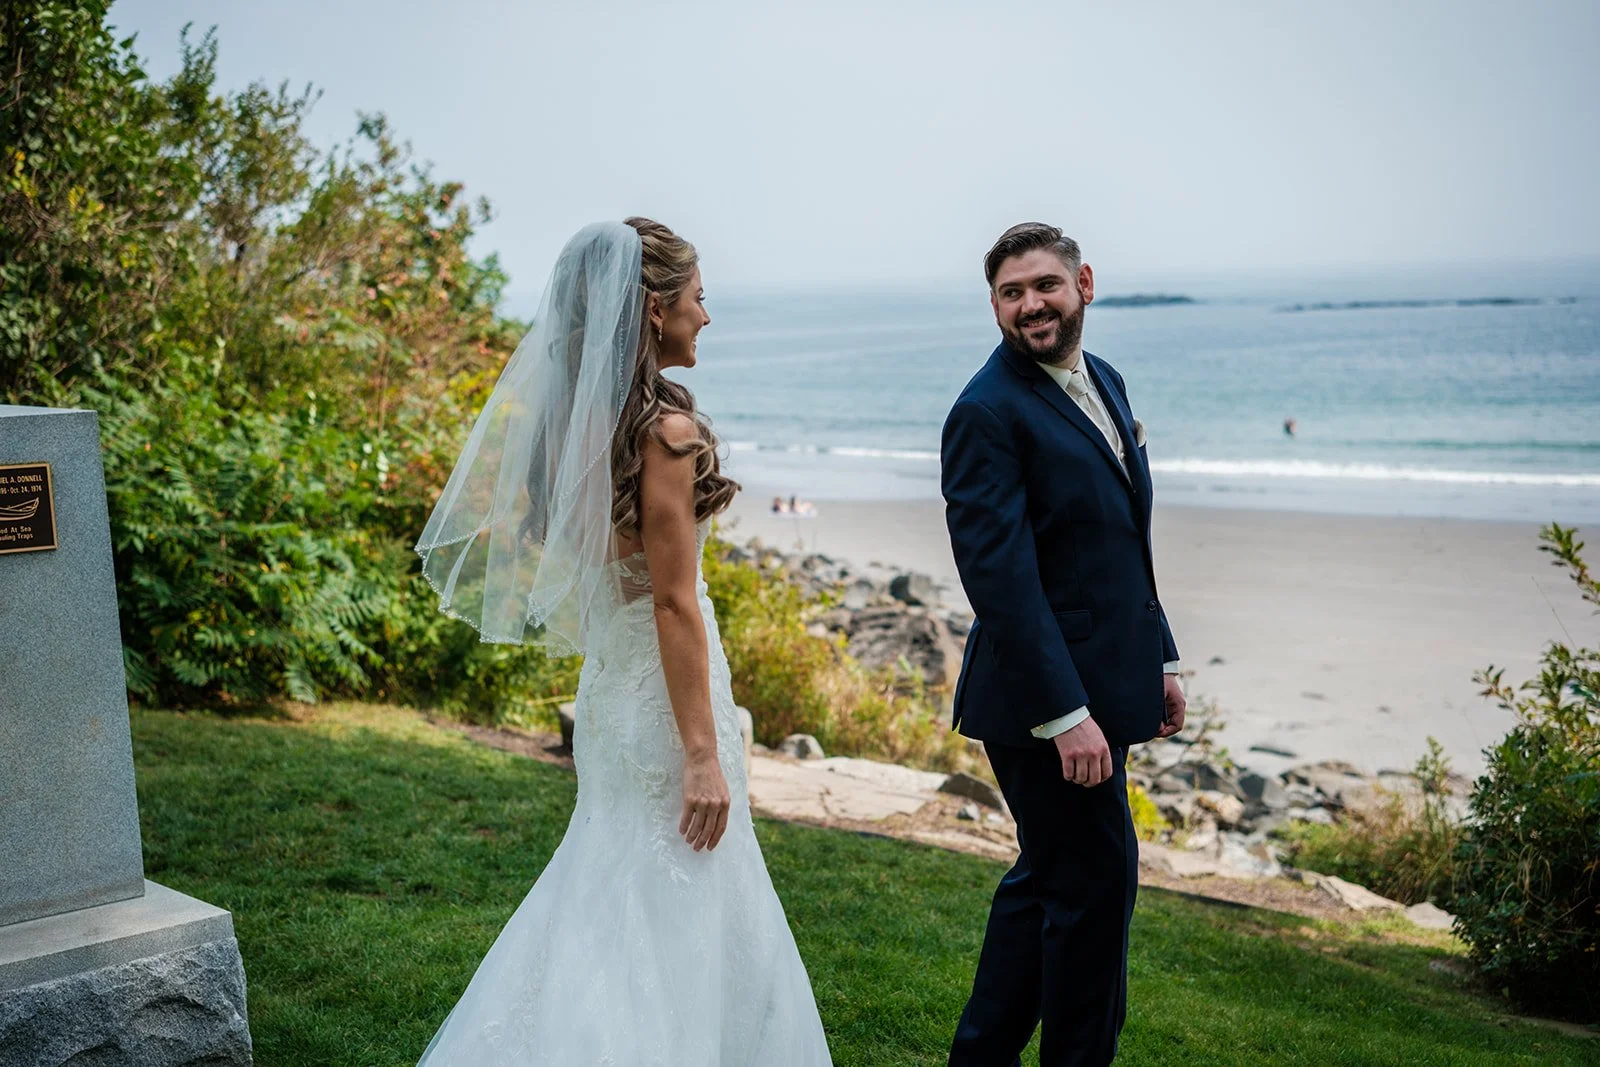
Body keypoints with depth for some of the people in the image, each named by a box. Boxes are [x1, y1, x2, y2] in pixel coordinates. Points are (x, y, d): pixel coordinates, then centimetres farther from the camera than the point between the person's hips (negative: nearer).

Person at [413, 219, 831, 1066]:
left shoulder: (579, 417, 5)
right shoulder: (665, 429, -19)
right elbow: (672, 599, -21)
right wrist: (702, 753, -18)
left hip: (610, 681, 9)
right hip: (662, 689, -9)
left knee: (618, 907, 22)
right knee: (679, 914, 5)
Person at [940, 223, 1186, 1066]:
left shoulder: (1103, 380, 11)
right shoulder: (988, 412, -16)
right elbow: (1001, 577, -22)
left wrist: (1159, 656, 17)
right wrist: (1067, 714, -25)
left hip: (1098, 686, 9)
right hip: (1044, 701, -9)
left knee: (1048, 879, 18)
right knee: (1096, 884, 1)